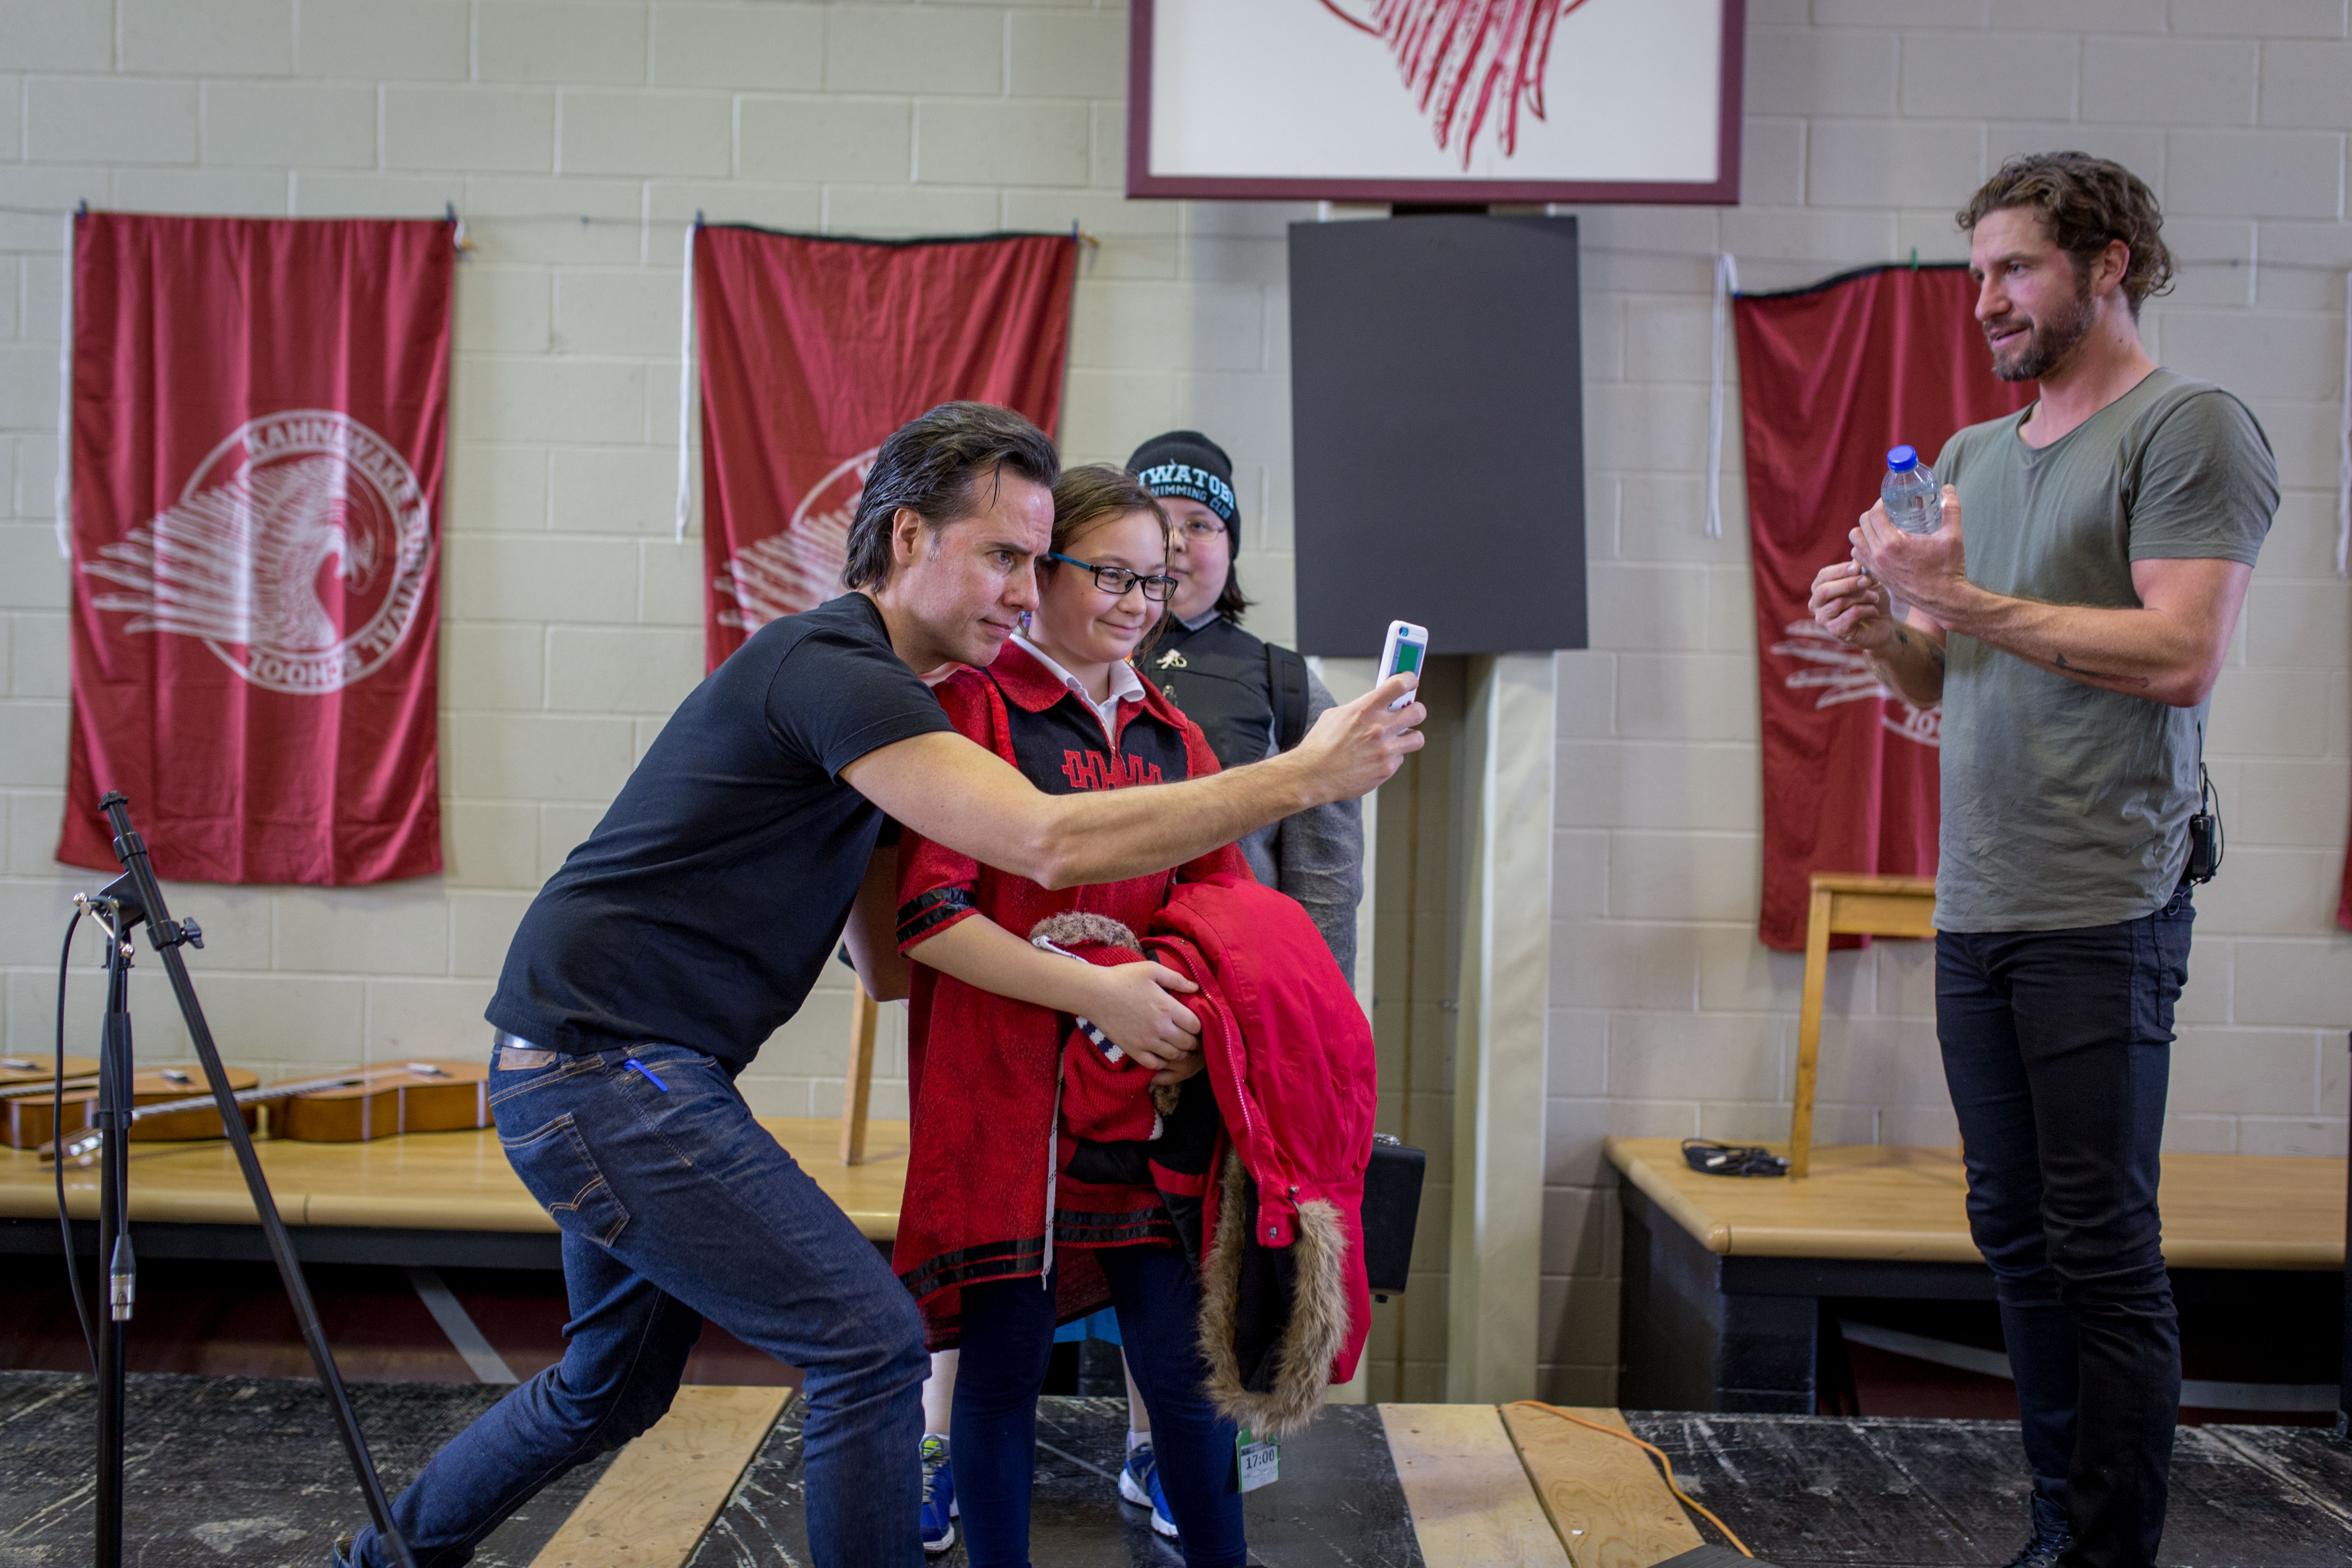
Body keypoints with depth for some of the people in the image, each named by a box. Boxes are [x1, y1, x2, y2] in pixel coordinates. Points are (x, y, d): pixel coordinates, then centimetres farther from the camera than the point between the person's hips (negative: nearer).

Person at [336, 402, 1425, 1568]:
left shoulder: (861, 688, 14)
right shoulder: (828, 663, -18)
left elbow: (881, 944, 10)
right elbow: (1050, 840, -30)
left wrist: (1075, 977, -5)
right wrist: (1304, 776, -25)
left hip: (597, 1075, 10)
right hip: (610, 1071, -10)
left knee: (613, 1388, 25)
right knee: (870, 1343, -9)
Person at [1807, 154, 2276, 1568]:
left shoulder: (2188, 427, -3)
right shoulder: (1974, 456, 18)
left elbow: (2182, 656, -15)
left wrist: (1969, 603, -16)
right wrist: (1882, 631, 1)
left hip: (2101, 915, -7)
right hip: (1976, 908, 7)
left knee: (2103, 1251, -2)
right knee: (2017, 1235, 11)